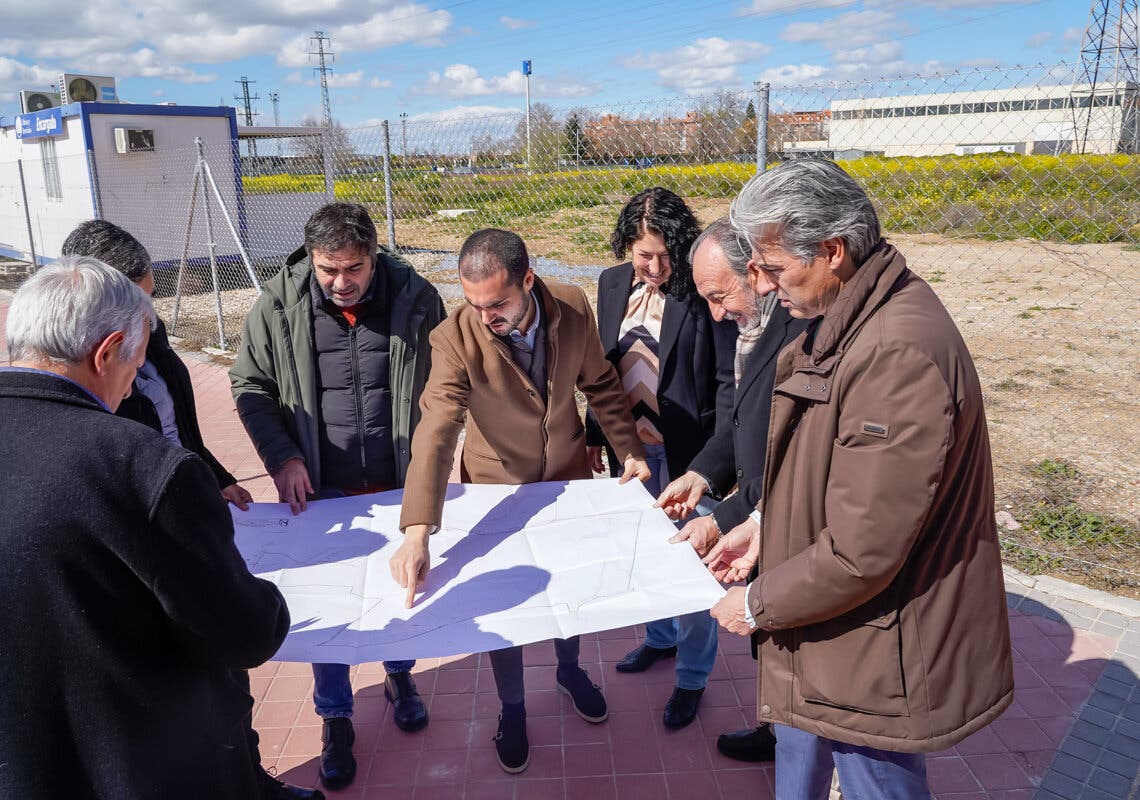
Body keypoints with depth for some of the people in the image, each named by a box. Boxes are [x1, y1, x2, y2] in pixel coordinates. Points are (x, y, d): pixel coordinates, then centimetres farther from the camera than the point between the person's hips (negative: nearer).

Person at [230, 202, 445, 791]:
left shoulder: (414, 298, -10)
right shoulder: (276, 307, -10)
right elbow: (249, 385, 1)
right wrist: (282, 456, -9)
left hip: (401, 484, 1)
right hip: (321, 488, 0)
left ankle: (399, 676, 47)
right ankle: (335, 716, 32)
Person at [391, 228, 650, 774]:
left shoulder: (574, 308, -20)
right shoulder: (455, 339, -29)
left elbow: (601, 385, -4)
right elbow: (435, 432, -38)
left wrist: (629, 450, -6)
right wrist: (416, 533, -46)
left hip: (568, 476, 3)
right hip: (497, 486, -2)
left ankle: (569, 669, 53)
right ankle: (511, 709, 40)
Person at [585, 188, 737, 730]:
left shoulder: (702, 291, -14)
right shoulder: (613, 284, 3)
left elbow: (727, 378, -11)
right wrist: (594, 436, 13)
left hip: (686, 451, -5)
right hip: (630, 447, 6)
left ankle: (692, 676, 25)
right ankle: (660, 637, 45)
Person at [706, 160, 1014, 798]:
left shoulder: (900, 356, -32)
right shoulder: (847, 320, 2)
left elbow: (863, 551, -30)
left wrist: (759, 604, -15)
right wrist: (764, 532, 6)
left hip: (876, 660, -9)